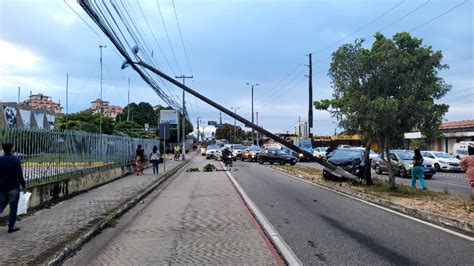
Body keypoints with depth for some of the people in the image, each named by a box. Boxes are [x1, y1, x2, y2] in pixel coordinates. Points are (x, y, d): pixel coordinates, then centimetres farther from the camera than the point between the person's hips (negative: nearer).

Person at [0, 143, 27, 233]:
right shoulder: (15, 160, -14)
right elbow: (19, 175, -16)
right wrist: (23, 186, -6)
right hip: (13, 188, -4)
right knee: (13, 208, 6)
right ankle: (11, 227, 11)